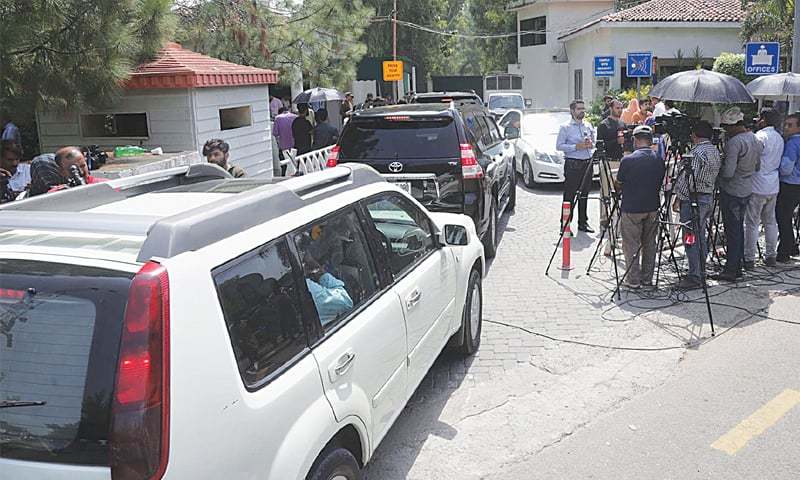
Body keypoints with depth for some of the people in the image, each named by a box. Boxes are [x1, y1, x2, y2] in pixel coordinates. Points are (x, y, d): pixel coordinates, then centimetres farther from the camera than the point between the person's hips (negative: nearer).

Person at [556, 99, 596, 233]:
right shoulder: (565, 127, -3)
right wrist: (576, 147, -16)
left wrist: (591, 144, 0)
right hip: (573, 164, -5)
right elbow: (559, 146, -9)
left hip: (587, 163, 6)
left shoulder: (588, 126, 14)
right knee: (569, 195, -5)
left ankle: (583, 222, 19)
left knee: (584, 194, 10)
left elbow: (594, 143, 24)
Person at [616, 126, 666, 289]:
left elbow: (618, 184, -4)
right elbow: (661, 183, 10)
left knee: (631, 245, 2)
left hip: (631, 209, -5)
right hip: (652, 208, 5)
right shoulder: (659, 160, 0)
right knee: (649, 244, 14)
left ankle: (633, 280, 4)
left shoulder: (628, 160, -15)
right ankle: (647, 278, 21)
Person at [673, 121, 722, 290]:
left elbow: (688, 179, -20)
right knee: (700, 237, 16)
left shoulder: (697, 152, -17)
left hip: (693, 198, -9)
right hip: (708, 196, 10)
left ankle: (694, 277, -3)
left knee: (691, 238, -5)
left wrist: (678, 198, -14)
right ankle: (701, 273, 23)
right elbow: (714, 177, 17)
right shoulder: (716, 151, 12)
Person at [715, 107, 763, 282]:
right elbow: (757, 166, 17)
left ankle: (731, 271, 1)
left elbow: (728, 172, -22)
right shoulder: (756, 139, 8)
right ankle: (738, 266, 22)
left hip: (731, 192, -8)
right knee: (739, 229, 15)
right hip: (747, 190, 9)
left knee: (732, 231, -4)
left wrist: (717, 169, -5)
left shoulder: (734, 142, -20)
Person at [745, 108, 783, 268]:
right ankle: (771, 256, 20)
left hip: (757, 187, -8)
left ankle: (749, 259, -1)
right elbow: (778, 161, 17)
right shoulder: (779, 138, 12)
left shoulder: (760, 137, -15)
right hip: (773, 187, 8)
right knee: (770, 221, 15)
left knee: (751, 224, -3)